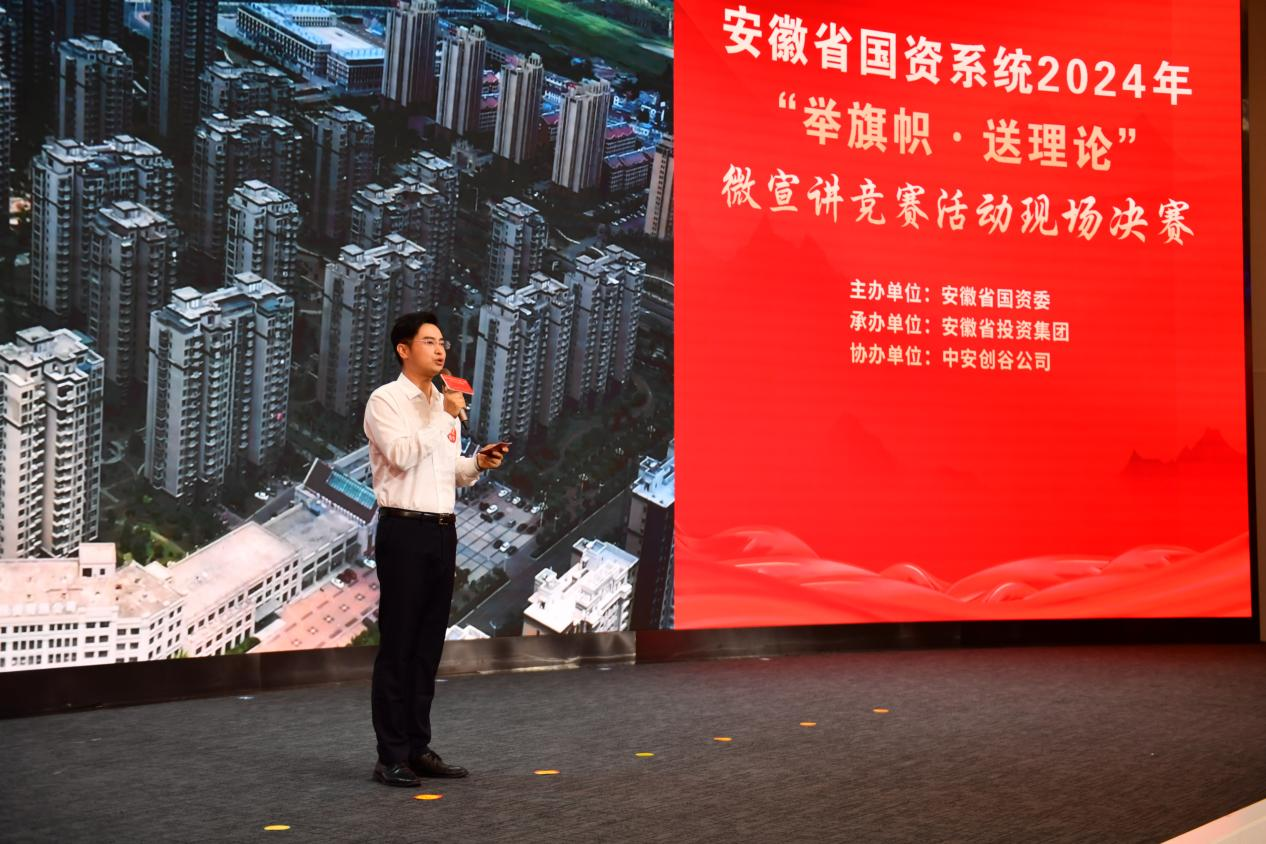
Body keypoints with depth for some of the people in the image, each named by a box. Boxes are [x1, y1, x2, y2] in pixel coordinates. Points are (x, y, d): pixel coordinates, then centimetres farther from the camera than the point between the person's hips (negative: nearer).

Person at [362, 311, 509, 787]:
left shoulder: (444, 404, 17)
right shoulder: (386, 400, -4)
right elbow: (402, 455, -19)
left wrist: (479, 463, 3)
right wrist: (446, 418, -16)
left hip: (442, 531, 7)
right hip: (404, 530, -7)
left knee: (429, 645, 10)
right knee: (397, 645, -4)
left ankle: (418, 747, 17)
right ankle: (391, 756, 1)